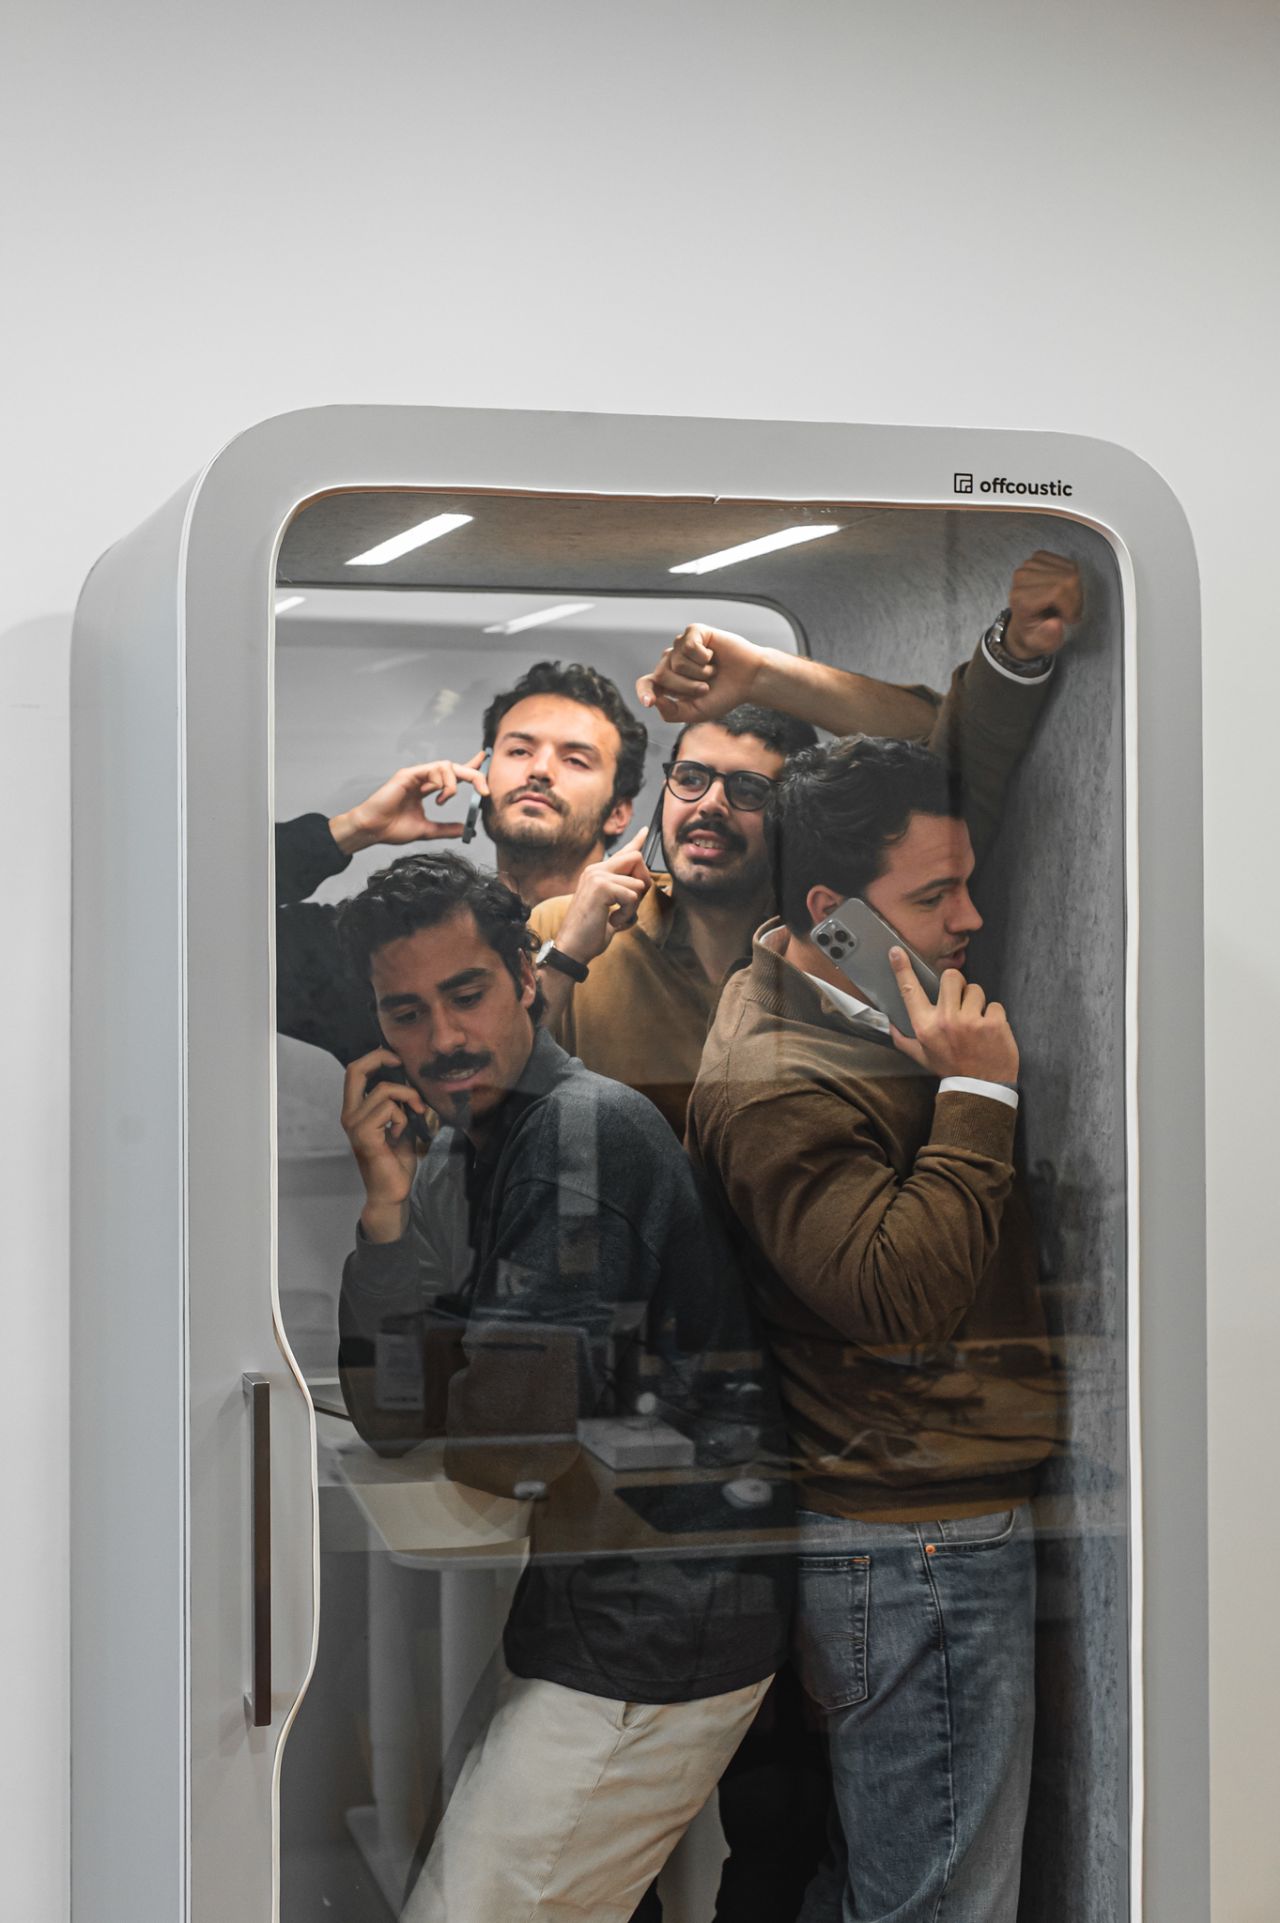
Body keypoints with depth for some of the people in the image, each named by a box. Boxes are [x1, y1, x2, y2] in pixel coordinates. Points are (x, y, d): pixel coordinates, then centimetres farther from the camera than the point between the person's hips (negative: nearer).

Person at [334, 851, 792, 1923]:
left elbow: (505, 1433, -21)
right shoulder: (453, 1163, 12)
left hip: (648, 1642, -9)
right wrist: (388, 1206, -6)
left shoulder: (588, 1131, -15)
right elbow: (384, 1418, 4)